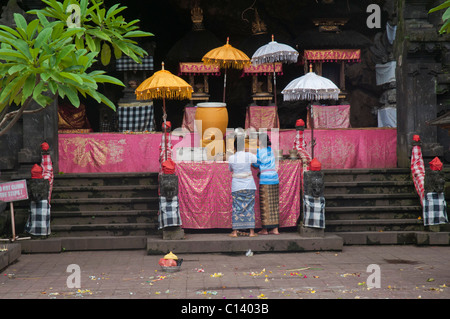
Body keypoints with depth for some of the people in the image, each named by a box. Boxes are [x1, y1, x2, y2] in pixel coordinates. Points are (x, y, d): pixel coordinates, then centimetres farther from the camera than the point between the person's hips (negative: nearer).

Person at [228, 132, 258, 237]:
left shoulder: (231, 158, -4)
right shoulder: (249, 156, -6)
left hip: (236, 186, 0)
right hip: (249, 185, 0)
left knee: (236, 208, 5)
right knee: (249, 207, 5)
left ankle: (235, 231, 4)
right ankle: (251, 231, 6)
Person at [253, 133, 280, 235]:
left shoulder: (260, 151, -8)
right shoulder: (271, 150, 11)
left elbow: (256, 164, 2)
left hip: (265, 180, -6)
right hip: (275, 179, 6)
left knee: (265, 204, 1)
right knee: (274, 204, 8)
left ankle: (265, 229, 5)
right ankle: (275, 228, 9)